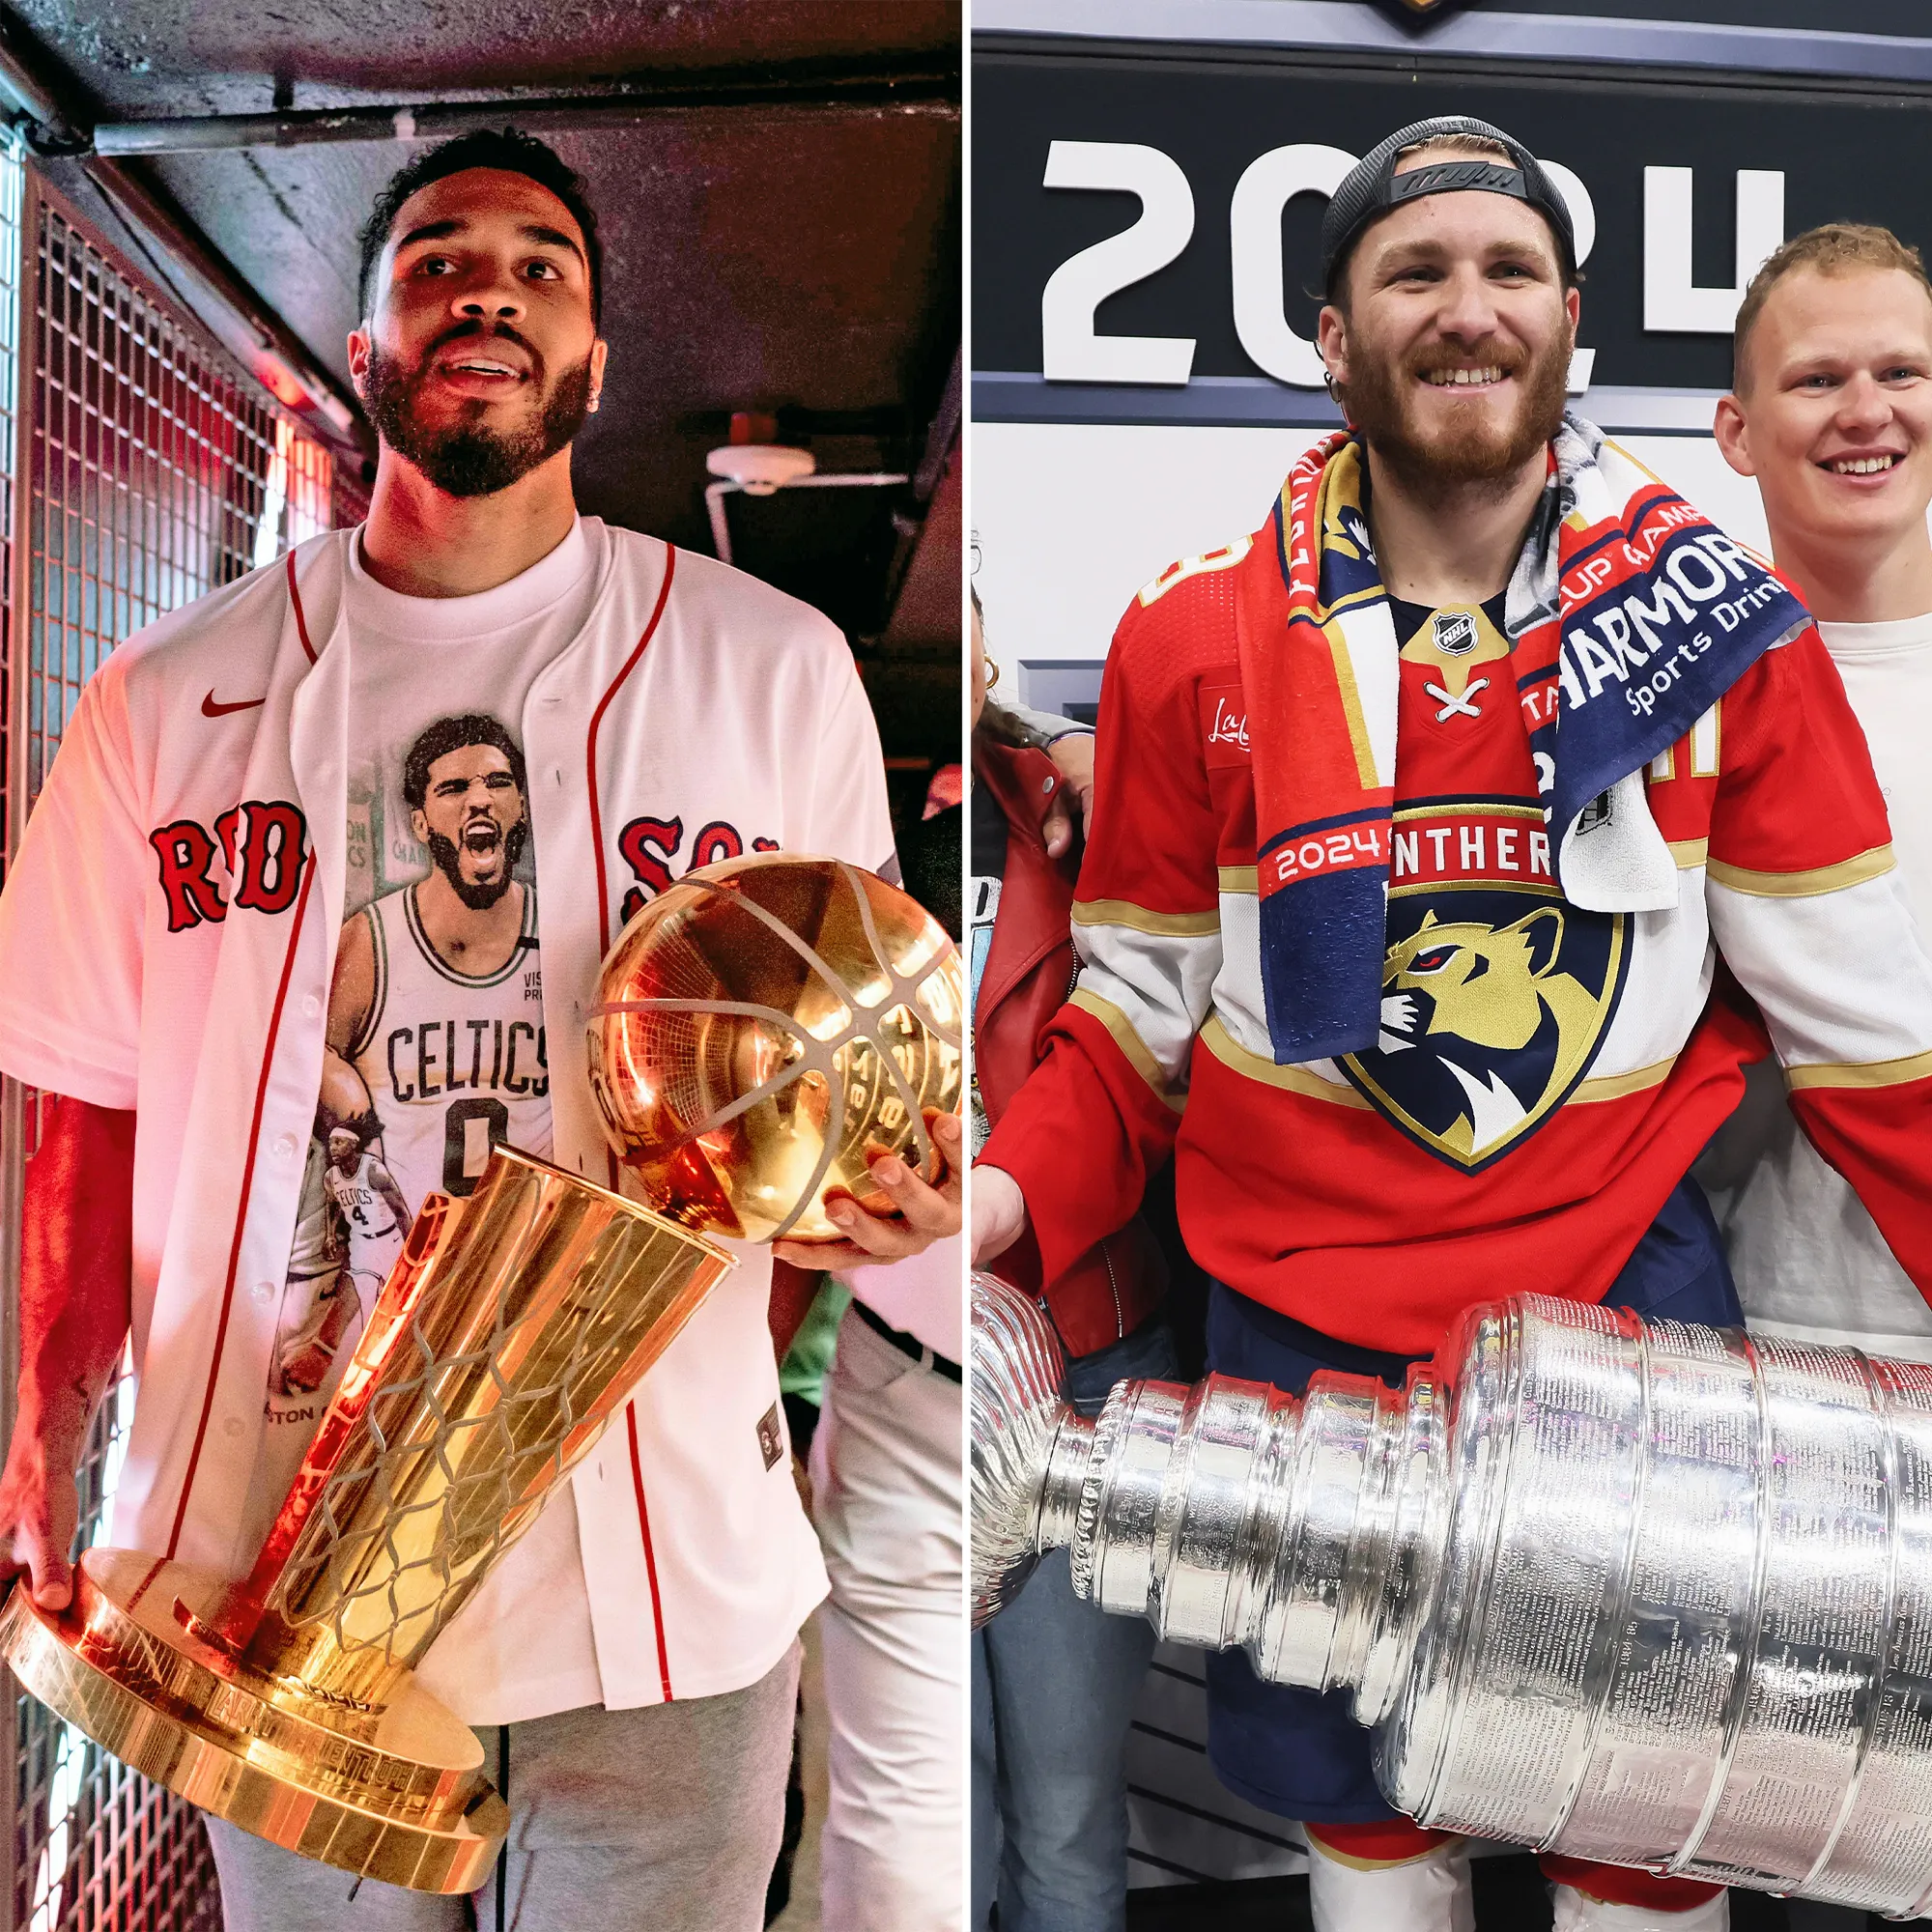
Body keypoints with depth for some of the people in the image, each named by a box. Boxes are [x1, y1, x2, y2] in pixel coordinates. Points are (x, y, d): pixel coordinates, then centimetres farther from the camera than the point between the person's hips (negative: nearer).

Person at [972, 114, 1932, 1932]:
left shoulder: (1718, 624, -3)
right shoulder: (1193, 643, -3)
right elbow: (1143, 999, 3)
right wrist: (1022, 1187, -11)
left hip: (1628, 1273, 0)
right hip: (1301, 1297, 1)